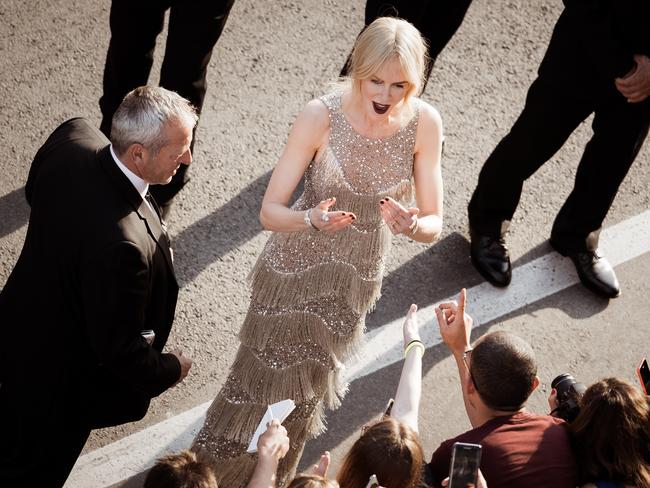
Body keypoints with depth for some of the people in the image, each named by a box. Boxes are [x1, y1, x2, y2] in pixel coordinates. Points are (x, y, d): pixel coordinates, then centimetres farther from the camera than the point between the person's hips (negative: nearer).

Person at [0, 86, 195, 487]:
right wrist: (168, 370, -10)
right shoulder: (122, 246, -45)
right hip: (62, 378, -7)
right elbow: (120, 348, -30)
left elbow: (35, 191, 3)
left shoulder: (73, 137, -22)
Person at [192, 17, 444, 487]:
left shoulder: (424, 123, -17)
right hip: (295, 269, -3)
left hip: (357, 278, 3)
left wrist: (412, 224, -34)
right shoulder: (320, 117, -24)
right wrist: (311, 220, -41)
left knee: (306, 388, 22)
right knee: (262, 379, 8)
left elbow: (434, 224, -11)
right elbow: (270, 211, -20)